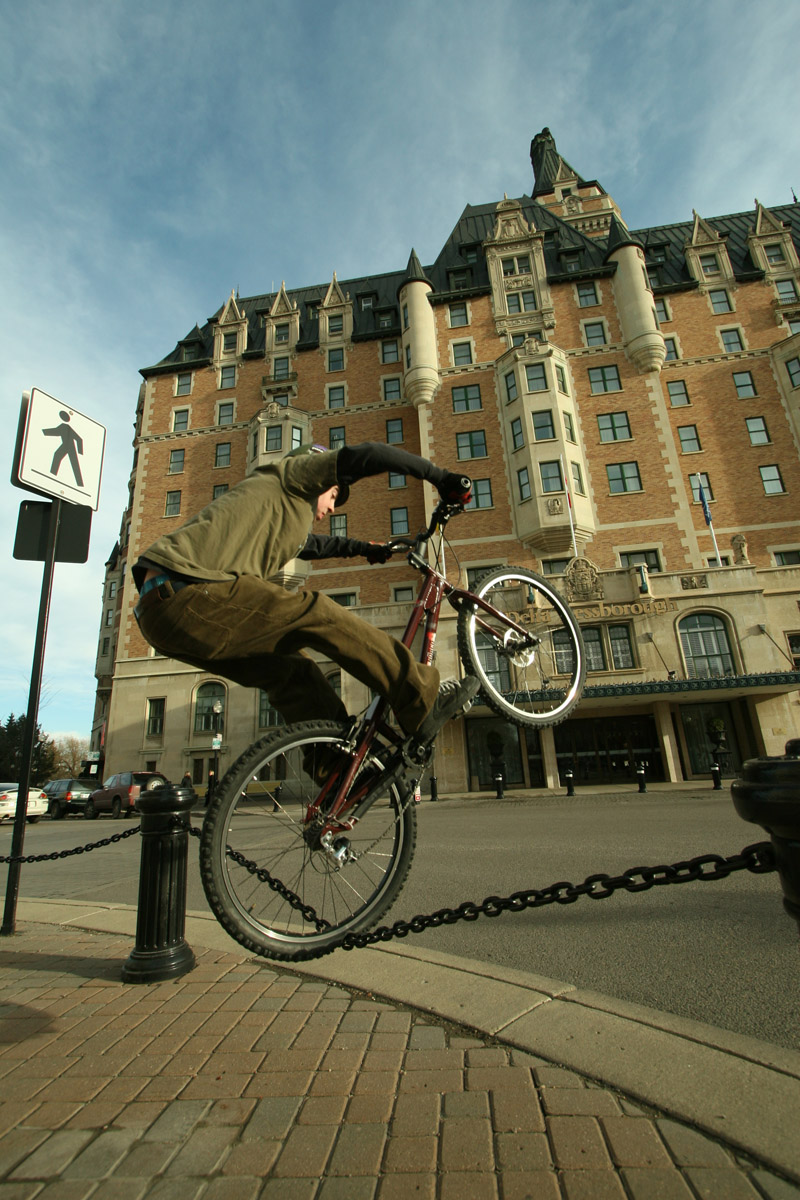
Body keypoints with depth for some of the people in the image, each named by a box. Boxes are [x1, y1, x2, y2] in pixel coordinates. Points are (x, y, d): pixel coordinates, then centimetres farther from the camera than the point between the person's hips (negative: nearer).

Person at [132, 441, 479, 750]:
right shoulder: (288, 475, 8)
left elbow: (313, 544, 50)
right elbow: (365, 456, -3)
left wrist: (364, 548, 58)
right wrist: (441, 477, 5)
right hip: (190, 596, -10)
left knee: (291, 670, 11)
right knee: (317, 614, -10)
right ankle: (425, 703, -5)